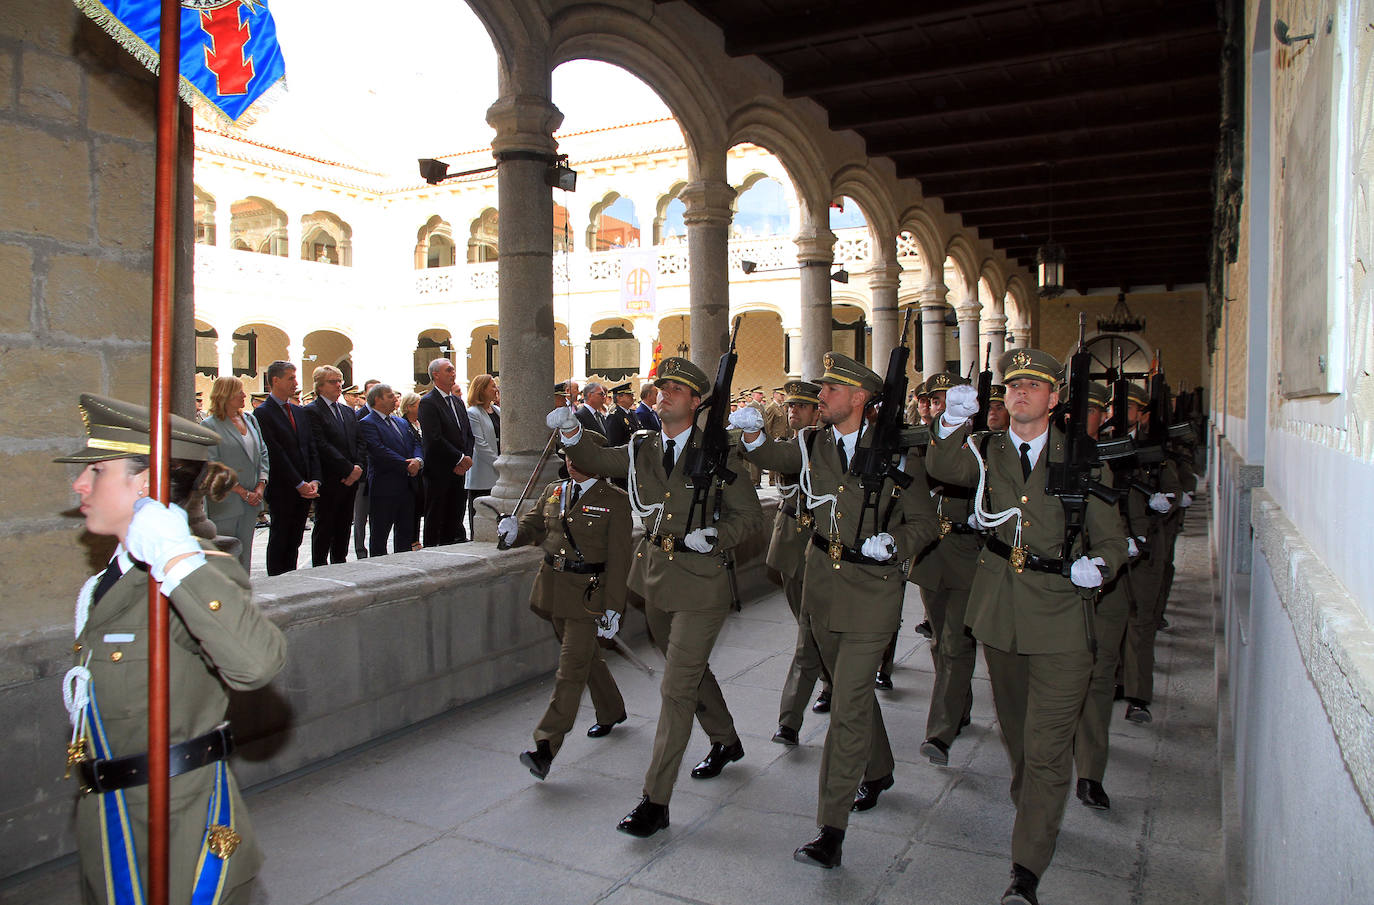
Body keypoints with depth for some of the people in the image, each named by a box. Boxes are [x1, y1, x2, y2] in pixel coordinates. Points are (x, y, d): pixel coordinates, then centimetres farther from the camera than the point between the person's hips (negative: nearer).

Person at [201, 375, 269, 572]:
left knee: (244, 555, 11)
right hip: (225, 503, -6)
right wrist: (243, 493, -13)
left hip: (250, 503, 6)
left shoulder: (250, 419, 11)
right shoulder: (210, 425, -7)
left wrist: (261, 486, -1)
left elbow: (262, 453, 13)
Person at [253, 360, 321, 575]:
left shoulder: (300, 412, 15)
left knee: (295, 540, 10)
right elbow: (275, 454, -13)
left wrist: (314, 481, -2)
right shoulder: (263, 412, -8)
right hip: (282, 489, -6)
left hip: (304, 488, 6)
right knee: (280, 539, 2)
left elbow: (311, 448, 12)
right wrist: (299, 484, -14)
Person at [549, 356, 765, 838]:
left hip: (700, 584, -6)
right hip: (656, 579, 6)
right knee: (691, 670, 23)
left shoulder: (718, 454, -8)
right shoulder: (641, 450, 5)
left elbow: (750, 515, -4)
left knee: (677, 688, -5)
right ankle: (726, 741, 48)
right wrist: (571, 432, -8)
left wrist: (714, 536, -22)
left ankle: (655, 800, 2)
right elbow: (594, 460, 13)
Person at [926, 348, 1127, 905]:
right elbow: (943, 468, -15)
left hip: (1061, 614, -3)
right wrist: (951, 425, -34)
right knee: (1014, 729, 21)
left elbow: (1111, 539, 1)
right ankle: (1036, 812, 47)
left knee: (1048, 746, -5)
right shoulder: (988, 451, 4)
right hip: (1000, 609, 4)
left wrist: (1097, 565, -21)